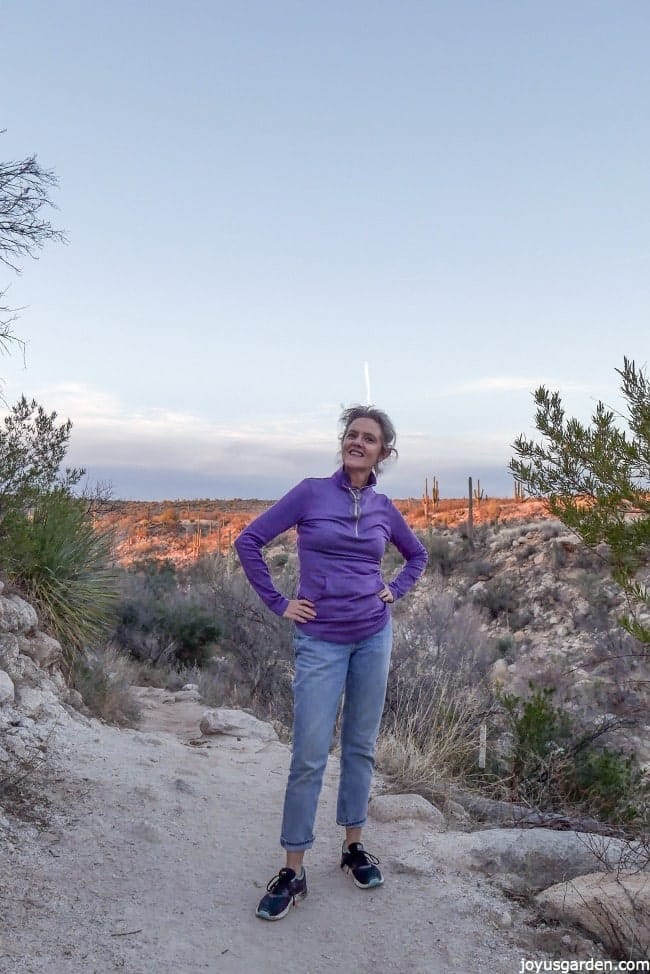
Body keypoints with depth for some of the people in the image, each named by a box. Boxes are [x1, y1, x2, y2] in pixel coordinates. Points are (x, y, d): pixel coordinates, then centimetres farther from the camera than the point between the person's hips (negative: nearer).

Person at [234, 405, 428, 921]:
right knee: (310, 757, -2)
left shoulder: (384, 507, 5)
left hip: (374, 635, 4)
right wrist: (278, 604, -7)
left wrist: (395, 591, 7)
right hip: (321, 640, -3)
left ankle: (354, 847, 29)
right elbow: (249, 541, -5)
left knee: (361, 747, 13)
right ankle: (293, 872, 11)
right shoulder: (311, 492, -6)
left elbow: (418, 554, 22)